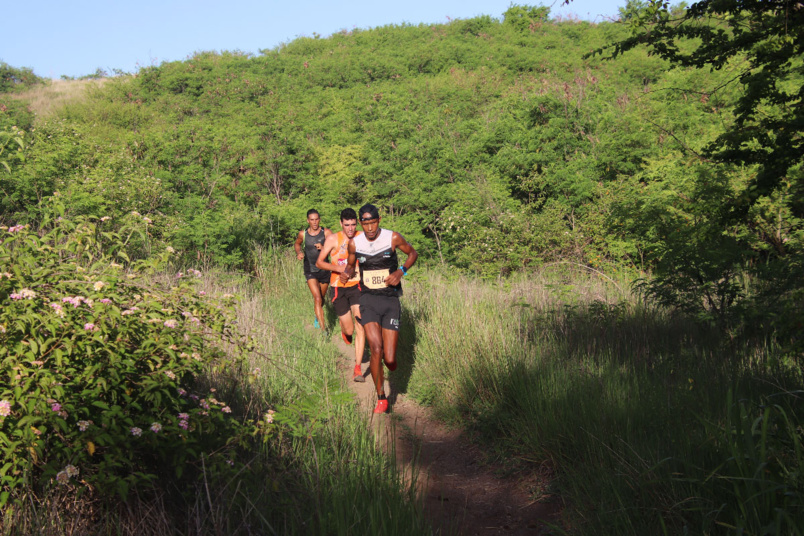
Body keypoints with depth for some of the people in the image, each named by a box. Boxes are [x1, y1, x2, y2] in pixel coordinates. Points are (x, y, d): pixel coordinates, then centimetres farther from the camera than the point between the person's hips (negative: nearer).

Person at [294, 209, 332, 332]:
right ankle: (323, 329, -17)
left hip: (324, 270, 1)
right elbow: (297, 244, 18)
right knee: (317, 299, -15)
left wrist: (323, 247, -30)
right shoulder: (303, 234, -3)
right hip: (310, 271, -1)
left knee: (321, 299, 17)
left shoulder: (326, 232, -8)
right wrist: (299, 252, -2)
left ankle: (318, 317, 49)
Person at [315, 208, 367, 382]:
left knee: (360, 327, -13)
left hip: (356, 285, 1)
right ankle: (344, 330, 45)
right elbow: (319, 262, -4)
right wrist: (338, 268, -20)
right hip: (338, 288, -1)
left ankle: (358, 368, -8)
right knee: (349, 330, 5)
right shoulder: (333, 239, -8)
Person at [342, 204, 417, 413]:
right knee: (376, 350, -19)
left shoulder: (393, 238, -6)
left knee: (389, 360, -6)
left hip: (391, 301, -1)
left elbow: (413, 253, 10)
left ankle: (390, 361, 35)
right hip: (368, 300, 1)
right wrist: (347, 273, -5)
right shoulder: (354, 243, 0)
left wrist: (401, 271, -8)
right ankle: (381, 399, -1)